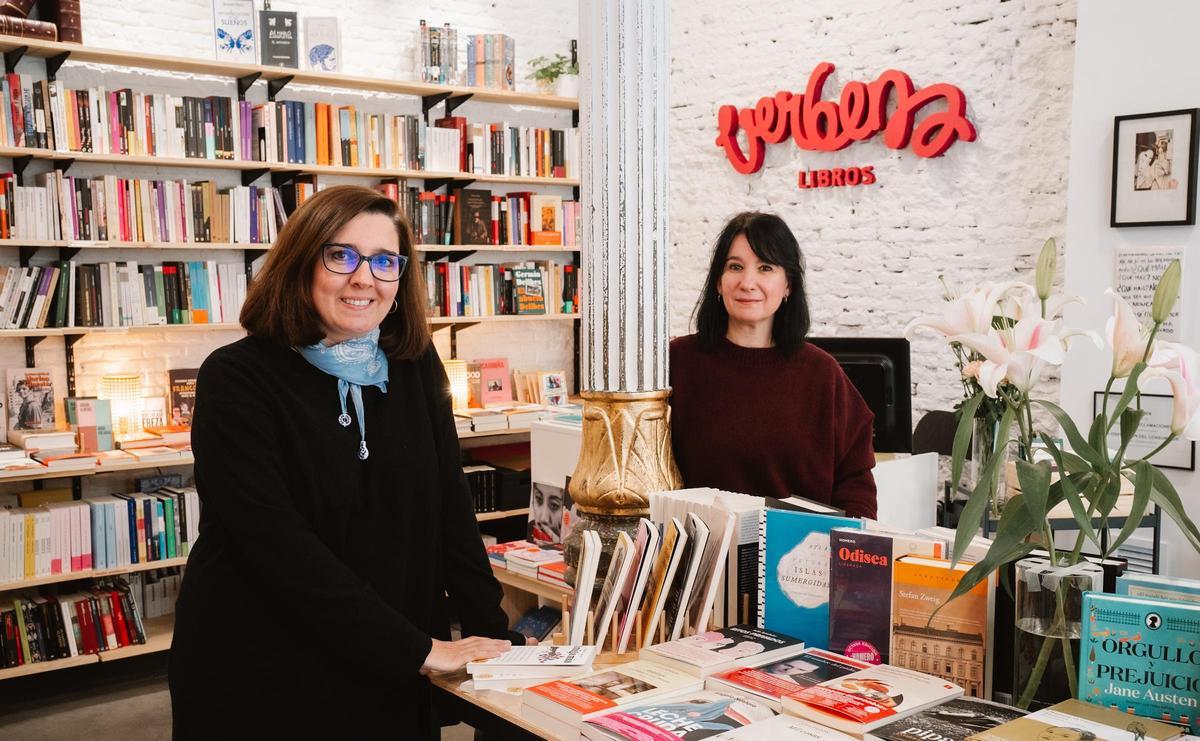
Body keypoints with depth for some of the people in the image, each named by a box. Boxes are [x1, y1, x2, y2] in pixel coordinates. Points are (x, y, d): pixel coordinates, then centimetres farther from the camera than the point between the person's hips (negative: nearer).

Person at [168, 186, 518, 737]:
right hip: (260, 675, -4)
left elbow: (449, 508, 0)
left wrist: (497, 637, -9)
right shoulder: (237, 379, -13)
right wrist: (417, 648, -23)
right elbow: (277, 544, -21)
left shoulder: (417, 368, 1)